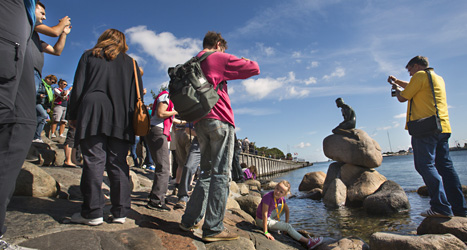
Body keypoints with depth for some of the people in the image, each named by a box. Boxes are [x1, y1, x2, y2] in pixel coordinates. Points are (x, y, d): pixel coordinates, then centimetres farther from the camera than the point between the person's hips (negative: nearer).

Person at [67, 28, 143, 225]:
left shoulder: (90, 55, 13)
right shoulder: (130, 62, 18)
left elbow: (78, 87, 6)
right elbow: (138, 93, 12)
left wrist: (72, 115, 9)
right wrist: (132, 118, 14)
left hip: (93, 113, -2)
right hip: (121, 120, 2)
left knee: (94, 161, -3)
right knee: (118, 164, 3)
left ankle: (92, 213, -4)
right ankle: (120, 212, 4)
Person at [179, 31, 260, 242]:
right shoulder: (220, 58, 0)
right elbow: (254, 69, -1)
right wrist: (244, 62, 18)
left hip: (199, 122, 7)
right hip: (219, 120, -7)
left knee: (206, 173, 13)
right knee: (221, 174, -6)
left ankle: (189, 220, 16)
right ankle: (213, 228, -4)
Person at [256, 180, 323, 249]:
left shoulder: (281, 197, -11)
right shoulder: (268, 197, -34)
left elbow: (287, 209, 4)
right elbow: (264, 214, -32)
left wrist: (286, 222, 4)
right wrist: (265, 232, -29)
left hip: (269, 216, 7)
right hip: (261, 220, -7)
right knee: (288, 227, -5)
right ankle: (308, 242, 7)